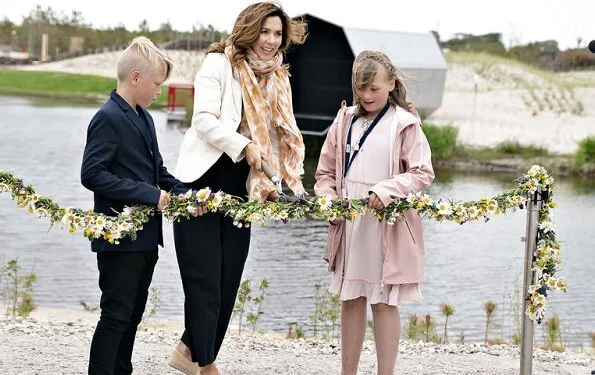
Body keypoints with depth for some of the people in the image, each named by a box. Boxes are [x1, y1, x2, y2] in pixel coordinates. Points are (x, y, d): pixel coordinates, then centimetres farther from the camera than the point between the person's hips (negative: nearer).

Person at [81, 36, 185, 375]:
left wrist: (184, 194, 3)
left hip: (146, 238, 9)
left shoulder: (144, 118, 13)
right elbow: (92, 174, -22)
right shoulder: (109, 118, -14)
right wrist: (148, 195, -22)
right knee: (116, 316, -6)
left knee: (133, 315, 14)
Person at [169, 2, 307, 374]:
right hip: (202, 184, -6)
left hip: (239, 190, 6)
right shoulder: (219, 64, -5)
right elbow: (205, 119, -15)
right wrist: (244, 146, -25)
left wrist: (270, 183, -5)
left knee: (227, 283, 7)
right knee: (205, 280, -4)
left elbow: (278, 137, 9)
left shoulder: (278, 80, 12)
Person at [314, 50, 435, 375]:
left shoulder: (405, 124, -5)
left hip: (388, 227, -5)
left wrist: (387, 191, -23)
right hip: (349, 225, 5)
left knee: (384, 303, 1)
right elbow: (326, 171, 13)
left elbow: (422, 173, -10)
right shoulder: (345, 121, 8)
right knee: (351, 300, 11)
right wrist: (329, 202, -4)